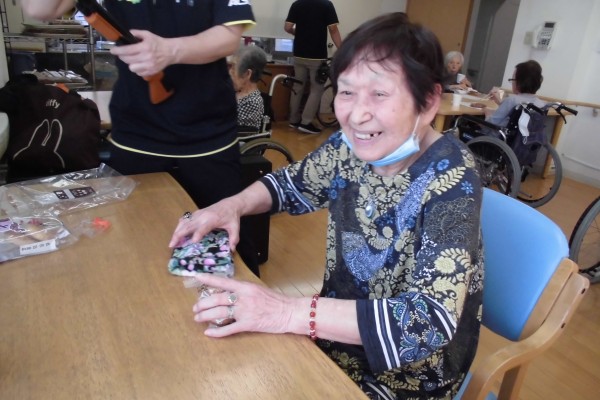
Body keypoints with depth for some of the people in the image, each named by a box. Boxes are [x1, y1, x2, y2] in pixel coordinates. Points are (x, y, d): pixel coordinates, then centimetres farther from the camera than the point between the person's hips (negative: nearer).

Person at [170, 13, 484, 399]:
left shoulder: (451, 180, -26)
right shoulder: (353, 146, -11)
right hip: (341, 332, 5)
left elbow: (432, 320, -33)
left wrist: (289, 313, -38)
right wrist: (233, 205, -14)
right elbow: (292, 184, 6)